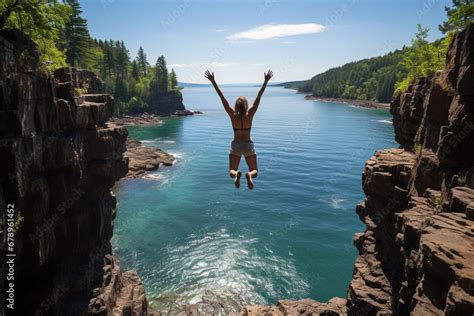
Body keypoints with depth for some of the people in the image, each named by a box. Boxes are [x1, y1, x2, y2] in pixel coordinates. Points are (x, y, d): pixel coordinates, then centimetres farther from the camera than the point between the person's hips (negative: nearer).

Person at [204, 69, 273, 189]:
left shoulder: (233, 115, -8)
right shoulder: (250, 114, -9)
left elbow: (222, 97, -9)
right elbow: (259, 97, -10)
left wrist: (213, 81, -7)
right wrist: (266, 81, -8)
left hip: (235, 145, 0)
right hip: (248, 145, 0)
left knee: (232, 171, 9)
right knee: (254, 171, 11)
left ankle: (236, 174, -29)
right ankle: (249, 175, -27)